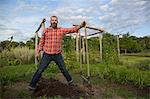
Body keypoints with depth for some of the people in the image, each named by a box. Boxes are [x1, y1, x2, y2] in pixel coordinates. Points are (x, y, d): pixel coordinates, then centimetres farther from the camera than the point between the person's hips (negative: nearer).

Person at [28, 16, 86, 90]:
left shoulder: (61, 30, 0)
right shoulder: (45, 31, -1)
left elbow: (72, 29, -6)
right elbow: (41, 42, 6)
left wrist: (81, 25, -20)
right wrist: (38, 52, 3)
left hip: (58, 55, 1)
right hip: (47, 55, -1)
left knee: (63, 69, 16)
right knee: (40, 70, 1)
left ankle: (70, 80, 37)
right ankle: (32, 85, 18)